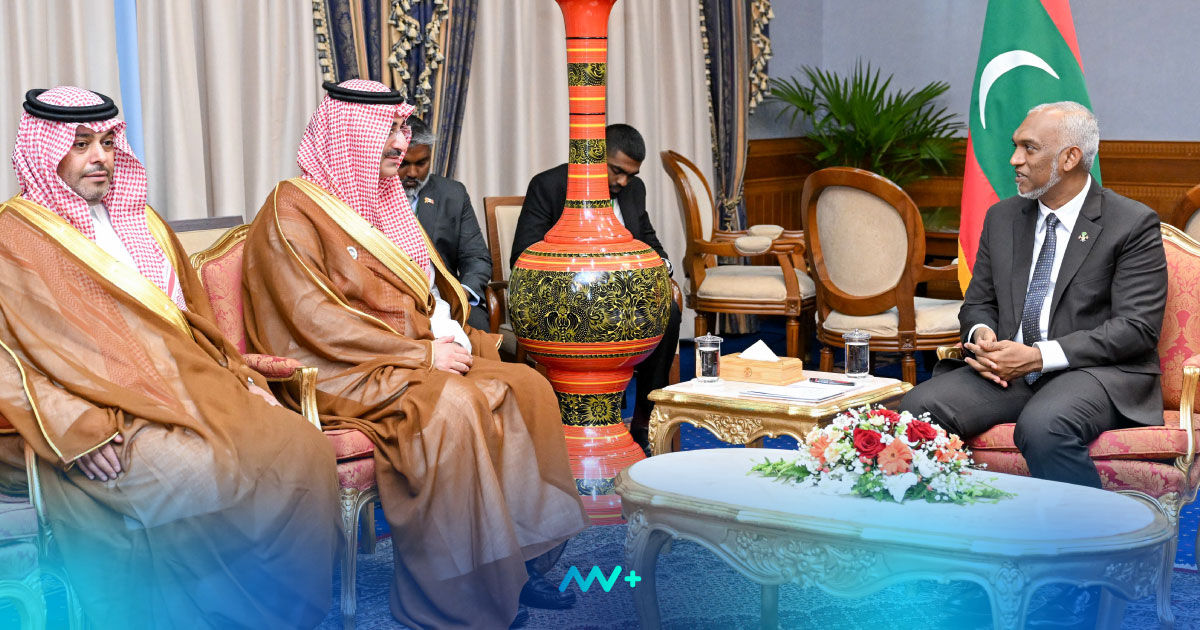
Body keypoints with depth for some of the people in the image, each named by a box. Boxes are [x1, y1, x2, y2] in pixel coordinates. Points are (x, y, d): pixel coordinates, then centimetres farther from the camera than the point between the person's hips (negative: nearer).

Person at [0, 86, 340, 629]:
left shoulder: (142, 223, 24)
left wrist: (240, 377, 8)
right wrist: (78, 434, -20)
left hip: (191, 387, 6)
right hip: (110, 416, -6)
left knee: (304, 447, -19)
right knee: (201, 480, -34)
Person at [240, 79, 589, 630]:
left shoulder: (381, 202, 18)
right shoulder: (293, 211, -9)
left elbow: (427, 295, 23)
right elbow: (315, 320, -18)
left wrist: (452, 336, 0)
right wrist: (421, 353, -18)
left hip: (415, 357, 9)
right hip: (339, 377, -9)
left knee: (526, 387, -11)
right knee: (451, 406, -33)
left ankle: (513, 562, -10)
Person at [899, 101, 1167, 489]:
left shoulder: (1133, 224, -2)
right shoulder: (1002, 218, 16)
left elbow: (1137, 327, -10)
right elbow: (978, 303, 20)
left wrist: (1039, 356, -18)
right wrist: (981, 334, -7)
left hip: (1094, 372, -5)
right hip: (1007, 370, 5)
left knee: (1043, 426, -38)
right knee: (919, 408, -22)